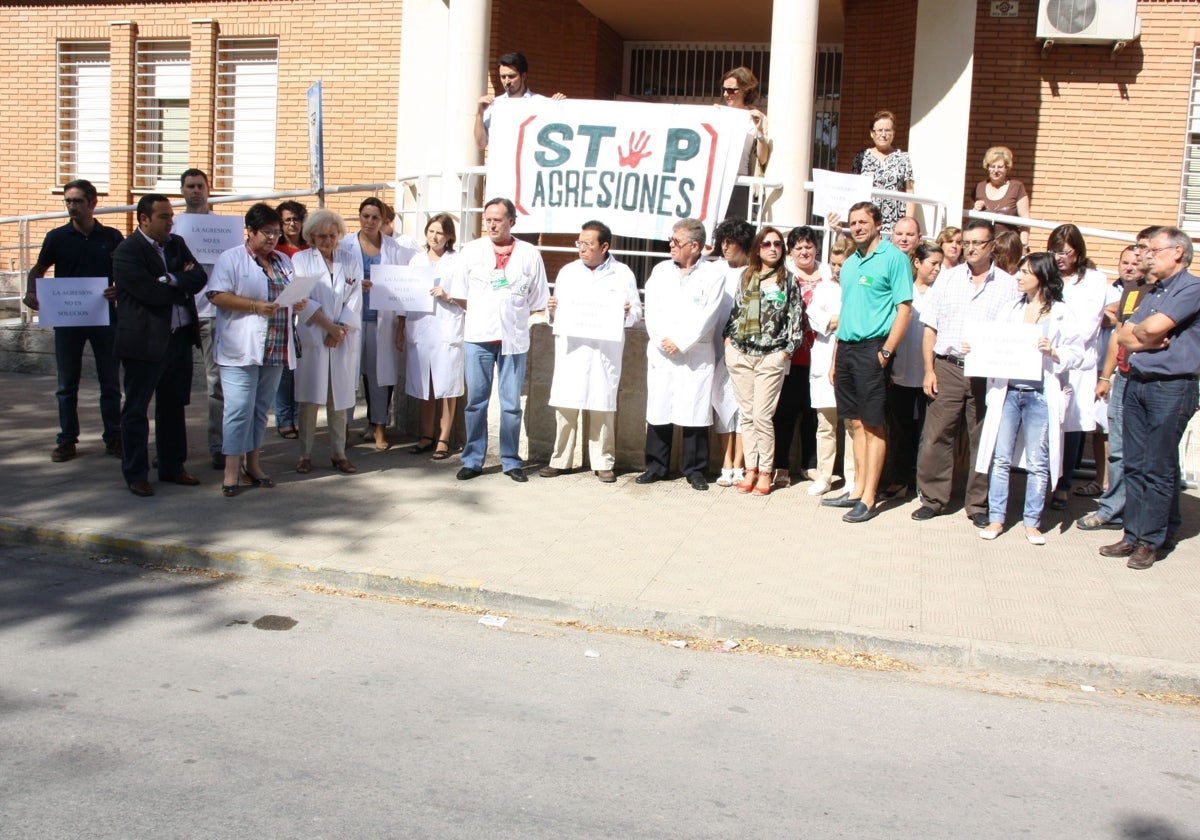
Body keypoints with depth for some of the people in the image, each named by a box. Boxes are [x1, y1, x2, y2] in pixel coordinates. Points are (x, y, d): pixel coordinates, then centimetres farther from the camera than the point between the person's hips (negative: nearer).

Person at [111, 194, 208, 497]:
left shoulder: (177, 244, 11)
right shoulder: (127, 252, -11)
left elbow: (200, 278, -1)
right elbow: (152, 293, -20)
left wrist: (172, 280, -17)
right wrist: (183, 283, -6)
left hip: (180, 337, 7)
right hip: (144, 341, -7)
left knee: (174, 407, 15)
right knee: (136, 410, 3)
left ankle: (172, 467, 26)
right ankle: (135, 474, 12)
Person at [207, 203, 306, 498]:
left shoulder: (284, 261, 17)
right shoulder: (231, 258, -2)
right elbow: (217, 295, -12)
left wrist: (299, 303, -1)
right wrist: (256, 306, -19)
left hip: (275, 350, 6)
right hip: (241, 350, -6)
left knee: (261, 409, 12)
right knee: (239, 409, -8)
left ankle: (253, 465, 20)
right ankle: (232, 470, -2)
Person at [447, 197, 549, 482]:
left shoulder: (529, 254, 4)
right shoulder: (472, 251, 6)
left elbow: (537, 302, 7)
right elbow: (459, 296, 9)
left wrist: (512, 314, 1)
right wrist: (483, 312, 4)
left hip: (514, 338, 0)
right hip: (478, 336, 1)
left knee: (511, 404, 5)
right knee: (476, 401, 5)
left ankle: (510, 461, 15)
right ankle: (473, 460, 14)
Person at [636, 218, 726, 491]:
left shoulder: (713, 274, 1)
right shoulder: (660, 270, 12)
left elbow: (707, 316, -6)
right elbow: (652, 310, 5)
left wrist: (680, 343, -11)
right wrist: (662, 341, -8)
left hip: (696, 354, -3)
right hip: (660, 352, 3)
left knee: (695, 411, -1)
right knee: (658, 409, 4)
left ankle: (695, 469, 9)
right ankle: (656, 466, 12)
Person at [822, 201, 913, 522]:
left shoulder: (894, 258, -6)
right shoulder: (850, 263, 17)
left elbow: (904, 310, -11)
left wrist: (885, 352, -17)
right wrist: (835, 359, 16)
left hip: (871, 348, -7)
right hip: (846, 348, 7)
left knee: (873, 425, -3)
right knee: (856, 423, 11)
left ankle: (868, 499, 0)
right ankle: (857, 489, 18)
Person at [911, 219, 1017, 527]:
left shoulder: (1007, 284, 5)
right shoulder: (948, 278, 10)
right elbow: (930, 327, 9)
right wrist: (929, 370, 2)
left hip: (986, 372, -1)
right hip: (947, 368, 1)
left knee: (982, 440, 4)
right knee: (936, 437, 0)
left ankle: (979, 505, 14)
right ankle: (933, 499, 11)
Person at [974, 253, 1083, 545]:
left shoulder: (1061, 313, 2)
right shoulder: (1011, 309, 11)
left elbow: (1077, 353, -1)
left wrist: (1053, 352, -19)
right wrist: (974, 349, -9)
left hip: (1040, 394, -3)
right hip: (1007, 391, 3)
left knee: (1037, 463, 3)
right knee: (1000, 458, 4)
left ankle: (1032, 522, 13)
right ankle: (996, 518, 12)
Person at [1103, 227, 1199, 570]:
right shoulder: (1152, 291, 18)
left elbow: (1154, 326, -18)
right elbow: (1123, 336, 11)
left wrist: (1137, 334, 3)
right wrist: (1150, 340, -8)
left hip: (1171, 388, -8)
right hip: (1137, 384, 8)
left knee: (1158, 470, -2)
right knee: (1134, 465, 9)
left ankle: (1151, 541, 6)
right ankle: (1133, 535, 15)